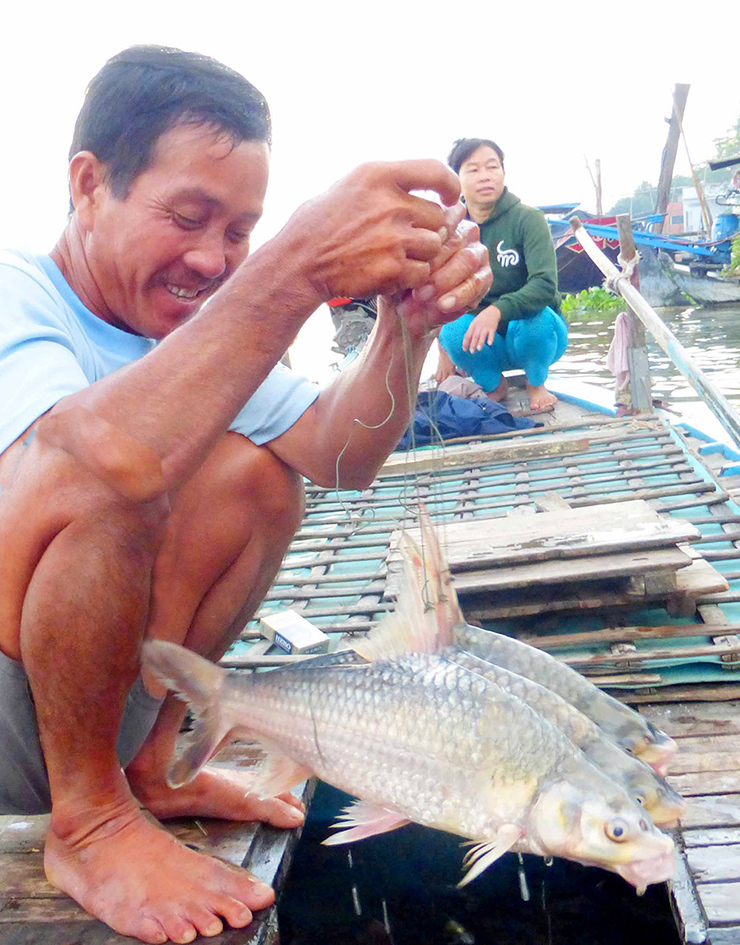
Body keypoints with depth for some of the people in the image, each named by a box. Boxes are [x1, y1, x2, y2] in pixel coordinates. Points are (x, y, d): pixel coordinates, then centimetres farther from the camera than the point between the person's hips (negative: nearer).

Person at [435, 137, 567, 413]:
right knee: (454, 331, -30)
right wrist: (445, 352, 1)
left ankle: (536, 384, -1)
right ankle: (494, 386, 3)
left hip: (536, 329, -2)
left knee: (536, 317, -36)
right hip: (488, 342, 2)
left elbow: (545, 285, -26)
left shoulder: (527, 219, -14)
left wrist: (497, 310, -43)